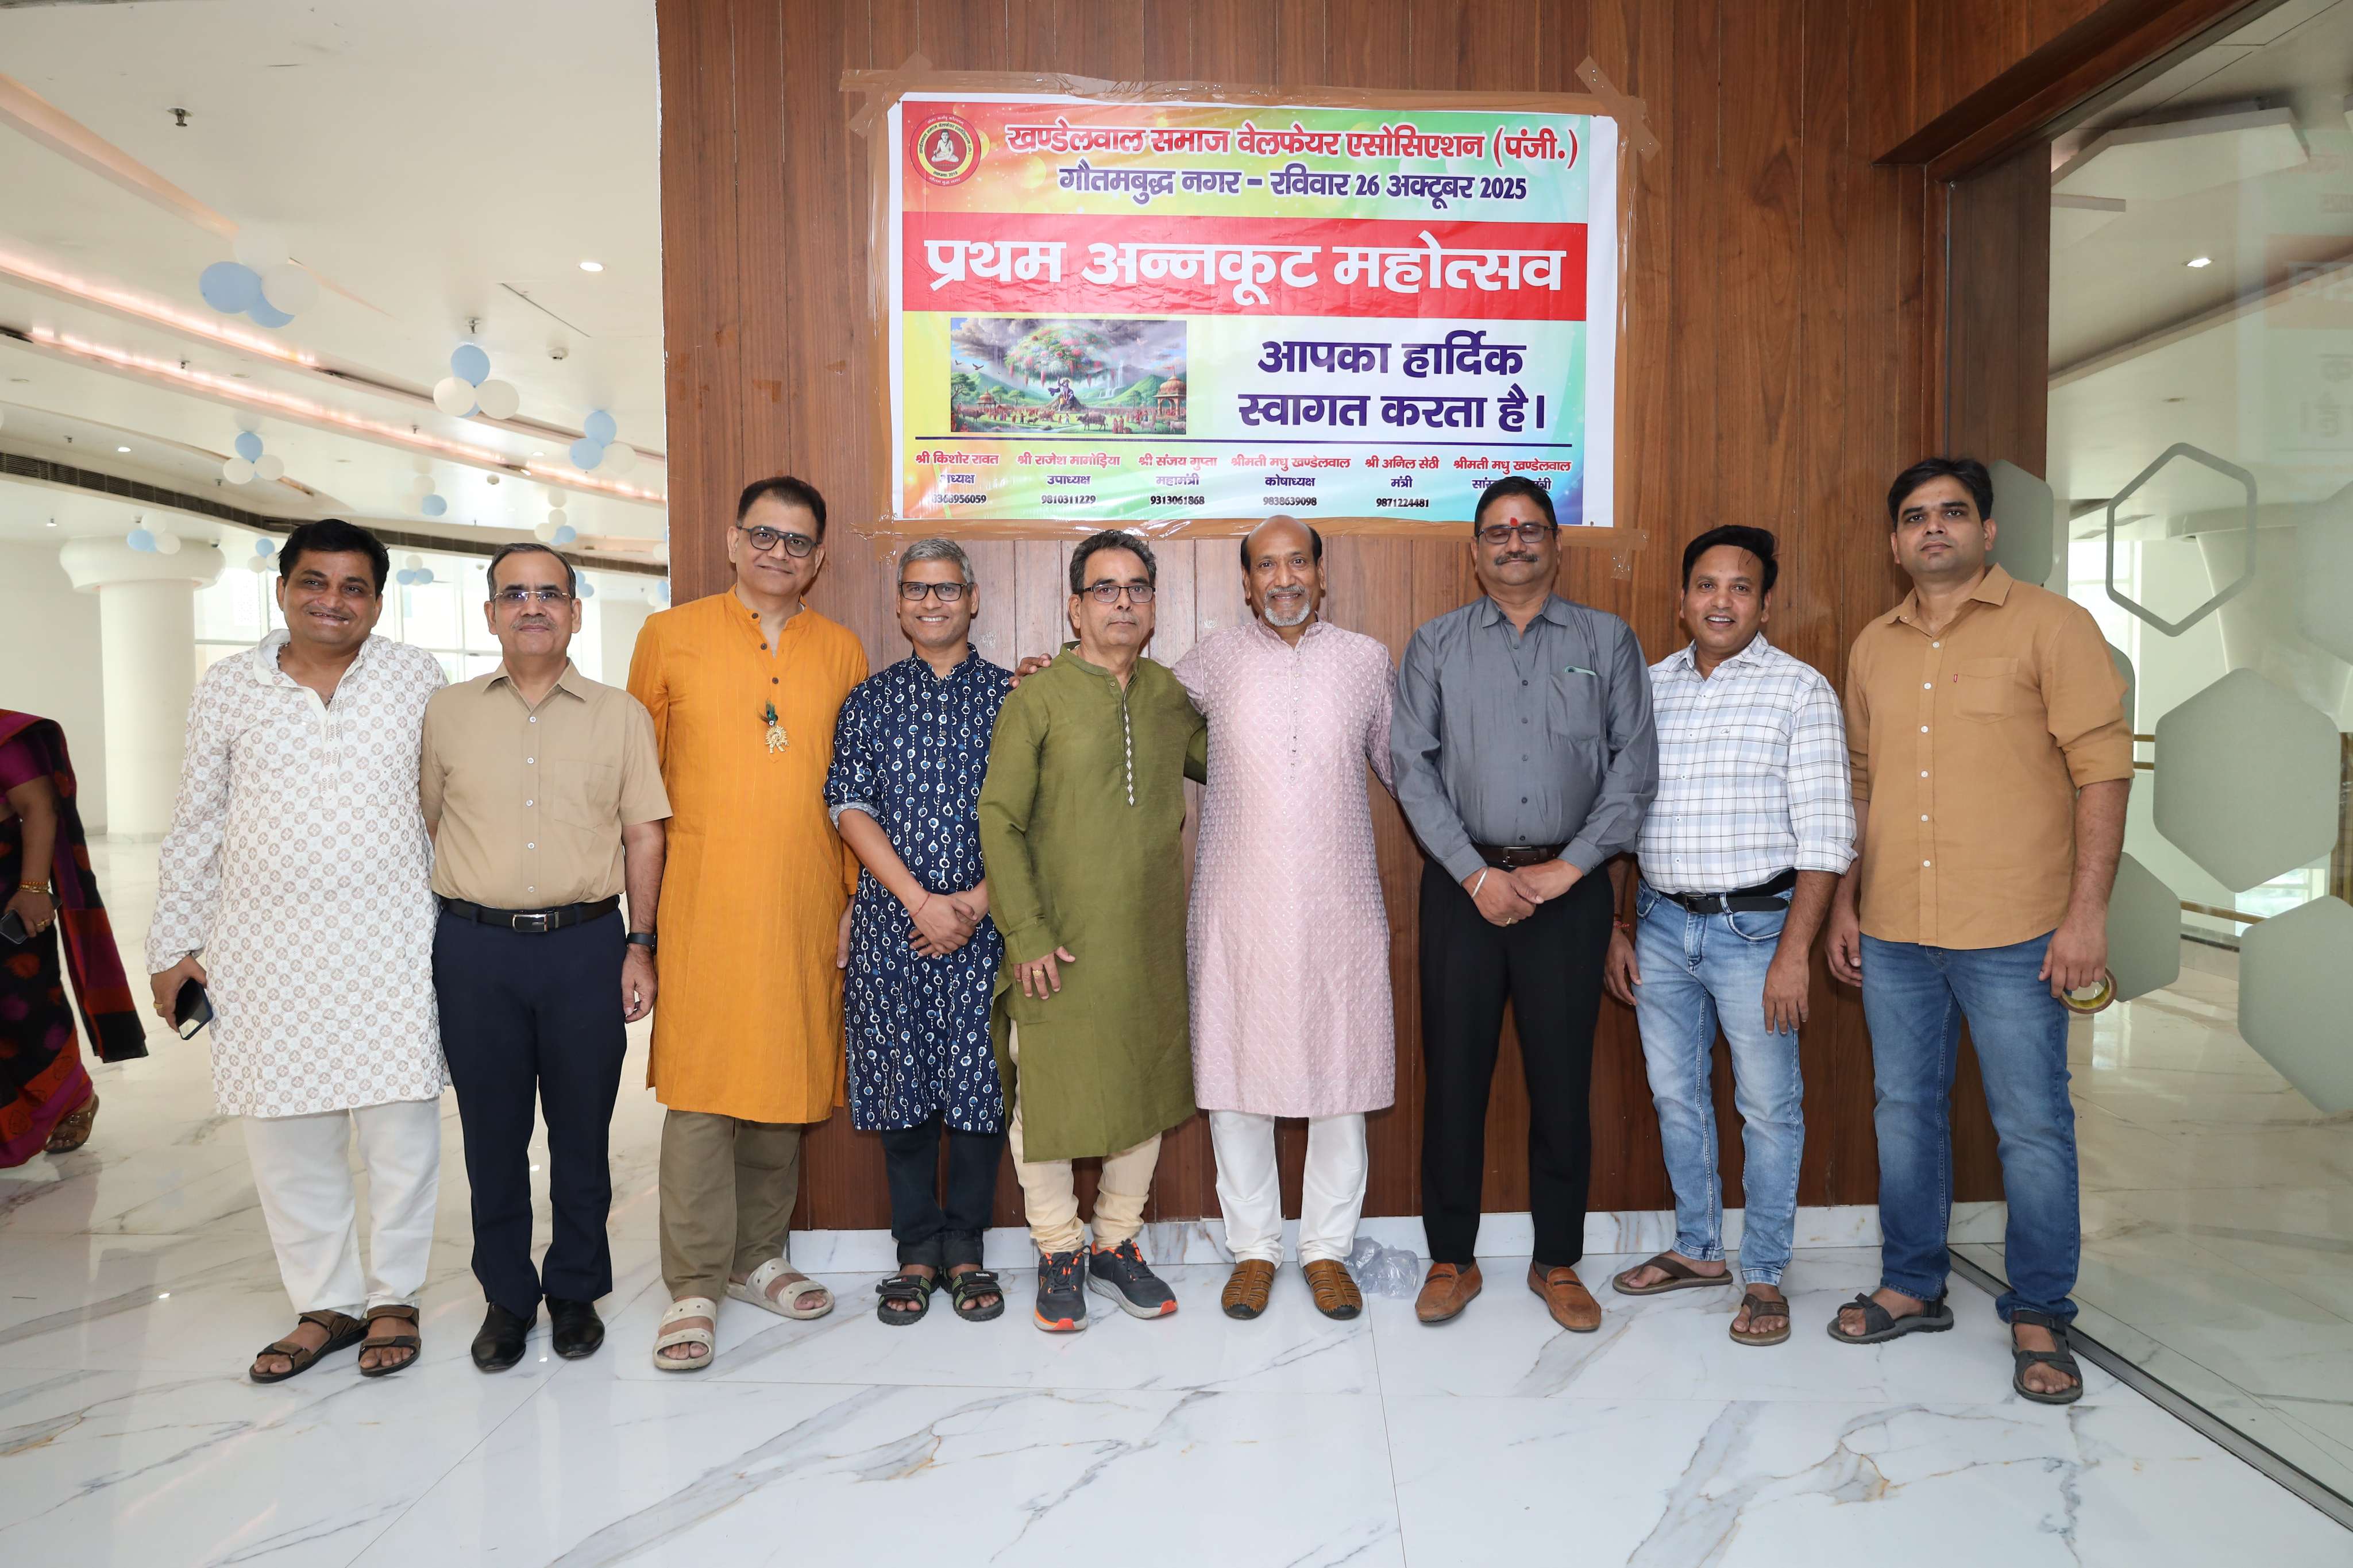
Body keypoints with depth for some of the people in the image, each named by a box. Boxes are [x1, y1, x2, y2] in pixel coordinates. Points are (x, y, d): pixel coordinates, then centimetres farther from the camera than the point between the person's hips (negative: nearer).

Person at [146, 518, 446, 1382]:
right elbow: (196, 824, 9)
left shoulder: (417, 677, 2)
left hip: (392, 945, -1)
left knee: (400, 1125, 2)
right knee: (285, 1133, 8)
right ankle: (326, 1303, 24)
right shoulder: (228, 686, 5)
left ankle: (395, 1297, 20)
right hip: (266, 952, 2)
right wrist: (173, 944, 8)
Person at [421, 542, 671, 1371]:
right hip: (474, 949, 1)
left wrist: (640, 947, 1)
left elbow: (644, 836, 5)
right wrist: (424, 949, 7)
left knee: (582, 1132, 7)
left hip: (586, 944, -1)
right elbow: (423, 828, 11)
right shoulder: (446, 713, 8)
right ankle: (506, 1297, 26)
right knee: (491, 1132, 9)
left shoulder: (620, 716, 5)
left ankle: (576, 1292, 25)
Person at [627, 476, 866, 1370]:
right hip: (702, 901, -2)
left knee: (787, 1081, 10)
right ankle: (693, 1287, 9)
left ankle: (758, 1258, 26)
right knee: (700, 1089, -3)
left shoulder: (842, 653, 10)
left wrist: (856, 896, 7)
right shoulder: (670, 636, 5)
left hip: (806, 905, 3)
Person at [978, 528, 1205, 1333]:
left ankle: (1117, 1244, 31)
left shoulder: (1173, 697, 9)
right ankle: (1059, 1254, 24)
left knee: (1144, 1090, 12)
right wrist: (1026, 933, -13)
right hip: (1058, 946, -4)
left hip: (1151, 942, 4)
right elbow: (999, 819, -8)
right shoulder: (1037, 699, -4)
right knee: (1047, 1094, 4)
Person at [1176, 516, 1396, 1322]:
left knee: (1342, 1074, 6)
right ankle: (1253, 1248, 22)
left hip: (1340, 908, 1)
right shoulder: (1216, 657, 5)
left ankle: (1327, 1248, 23)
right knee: (1236, 1075, 5)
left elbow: (1401, 764, 17)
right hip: (1237, 908, 0)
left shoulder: (1367, 659, 7)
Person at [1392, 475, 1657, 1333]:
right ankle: (1452, 1260, 18)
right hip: (1464, 886, 0)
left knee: (1563, 1081, 6)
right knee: (1454, 1076, 3)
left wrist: (1566, 867, -7)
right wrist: (1478, 875, -9)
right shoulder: (1436, 645, 7)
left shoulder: (1608, 640, 8)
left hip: (1568, 887, 0)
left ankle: (1559, 1262, 22)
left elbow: (1635, 765, 3)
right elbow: (1413, 767, 0)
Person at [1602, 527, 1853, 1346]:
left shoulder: (1800, 689, -5)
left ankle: (1765, 1276, 19)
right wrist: (1613, 929, 7)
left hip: (1754, 924, -4)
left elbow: (1824, 832, -9)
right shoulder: (1648, 686, 8)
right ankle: (1698, 1249, 31)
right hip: (1660, 923, 5)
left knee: (1769, 1106, 4)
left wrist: (1795, 950, -14)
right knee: (1675, 1095, 14)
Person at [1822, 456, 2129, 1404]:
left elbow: (2103, 768, -7)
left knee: (2032, 1127, 4)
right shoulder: (1873, 647, 12)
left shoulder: (2050, 625, -3)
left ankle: (2039, 1317, 20)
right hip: (1893, 933, 5)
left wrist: (2087, 911, -13)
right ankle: (1912, 1287, 29)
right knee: (1905, 1111, 14)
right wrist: (1844, 903, 12)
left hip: (2011, 933, -4)